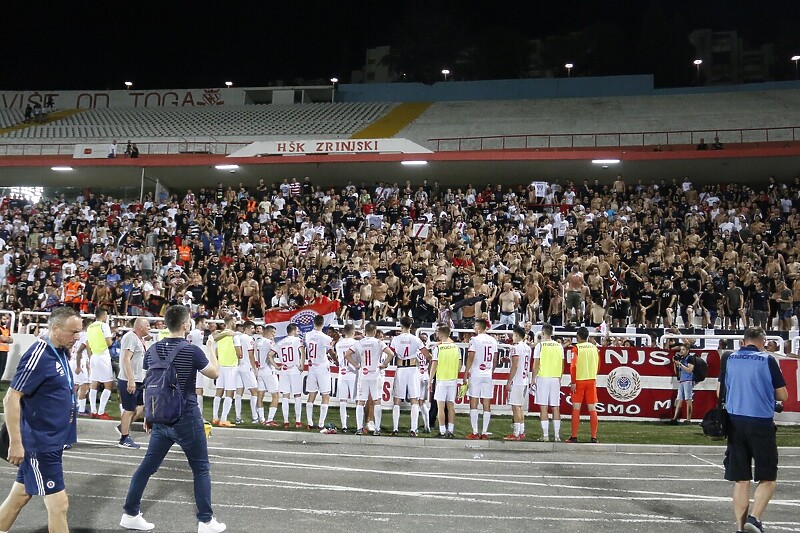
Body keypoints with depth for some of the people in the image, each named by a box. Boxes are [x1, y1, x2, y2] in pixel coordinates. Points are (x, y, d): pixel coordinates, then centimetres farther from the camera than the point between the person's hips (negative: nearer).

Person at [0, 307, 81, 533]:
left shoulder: (59, 353, 6)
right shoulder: (38, 356, -20)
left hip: (51, 440, 9)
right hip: (40, 443, -8)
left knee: (21, 494, 19)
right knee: (58, 504, -3)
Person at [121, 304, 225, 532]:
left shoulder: (153, 349, 1)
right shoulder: (192, 351, -15)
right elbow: (215, 373, 0)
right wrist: (211, 347, 13)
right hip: (186, 418, -5)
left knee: (148, 465, 14)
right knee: (201, 469, 7)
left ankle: (130, 514, 20)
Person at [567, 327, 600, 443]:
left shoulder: (576, 348, -7)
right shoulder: (594, 348, 6)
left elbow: (573, 366, -14)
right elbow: (598, 365, 13)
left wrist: (573, 382, -10)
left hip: (579, 381, -3)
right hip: (592, 380, 3)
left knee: (576, 409, 1)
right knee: (592, 409, 5)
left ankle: (574, 436, 2)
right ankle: (594, 437, 5)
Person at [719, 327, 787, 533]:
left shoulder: (728, 359, 5)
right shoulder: (767, 360, -4)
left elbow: (720, 392, 13)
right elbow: (783, 395, 0)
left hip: (735, 422, 3)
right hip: (761, 423, -3)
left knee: (740, 479, 9)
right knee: (767, 479, 7)